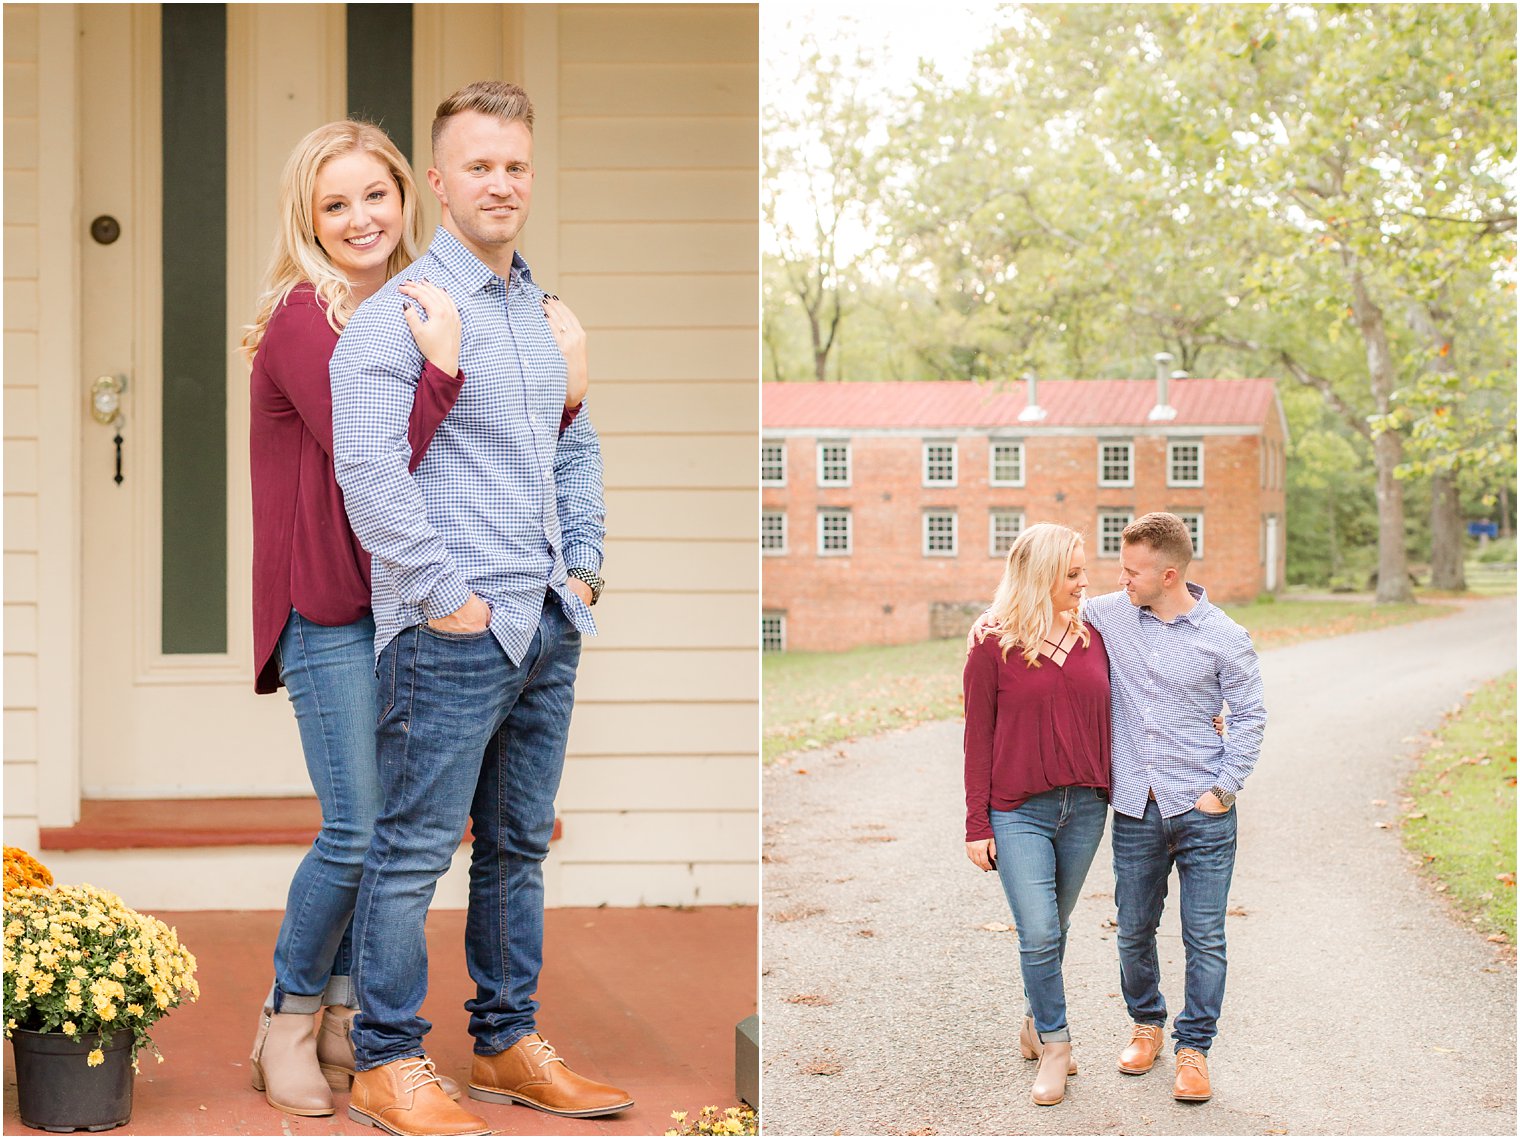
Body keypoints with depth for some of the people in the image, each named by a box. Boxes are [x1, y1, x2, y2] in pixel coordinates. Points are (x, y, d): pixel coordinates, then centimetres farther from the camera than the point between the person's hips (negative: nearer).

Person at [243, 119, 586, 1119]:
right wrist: (442, 366, -28)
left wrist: (563, 399, -2)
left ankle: (346, 1015, 25)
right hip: (331, 609, -7)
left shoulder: (411, 309, 9)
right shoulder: (302, 320, -13)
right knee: (356, 832, -7)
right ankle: (288, 1022, 13)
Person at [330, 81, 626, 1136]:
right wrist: (446, 595, -17)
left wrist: (584, 567, 11)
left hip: (550, 625, 8)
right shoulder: (397, 314, -8)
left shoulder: (548, 315, 16)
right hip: (453, 632, -7)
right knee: (415, 850, -2)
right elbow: (368, 468, -16)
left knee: (520, 846, 14)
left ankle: (510, 1045, 25)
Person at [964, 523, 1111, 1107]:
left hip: (1084, 810, 4)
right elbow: (979, 738, -3)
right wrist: (977, 825, -4)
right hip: (1018, 812, -3)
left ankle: (1036, 1025, 30)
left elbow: (1106, 719, 12)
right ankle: (1054, 1045, 6)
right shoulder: (993, 645, -5)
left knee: (1052, 930, 12)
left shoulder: (1091, 637, 5)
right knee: (1038, 933, -9)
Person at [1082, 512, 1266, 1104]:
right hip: (1135, 810, 3)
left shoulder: (1224, 638, -6)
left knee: (1204, 938, -1)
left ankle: (1193, 1047, 13)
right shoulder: (1109, 615, 2)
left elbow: (1250, 716, 1)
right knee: (1134, 931, 12)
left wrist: (1224, 789, -6)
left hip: (1202, 811, -3)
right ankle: (1146, 1023, 35)